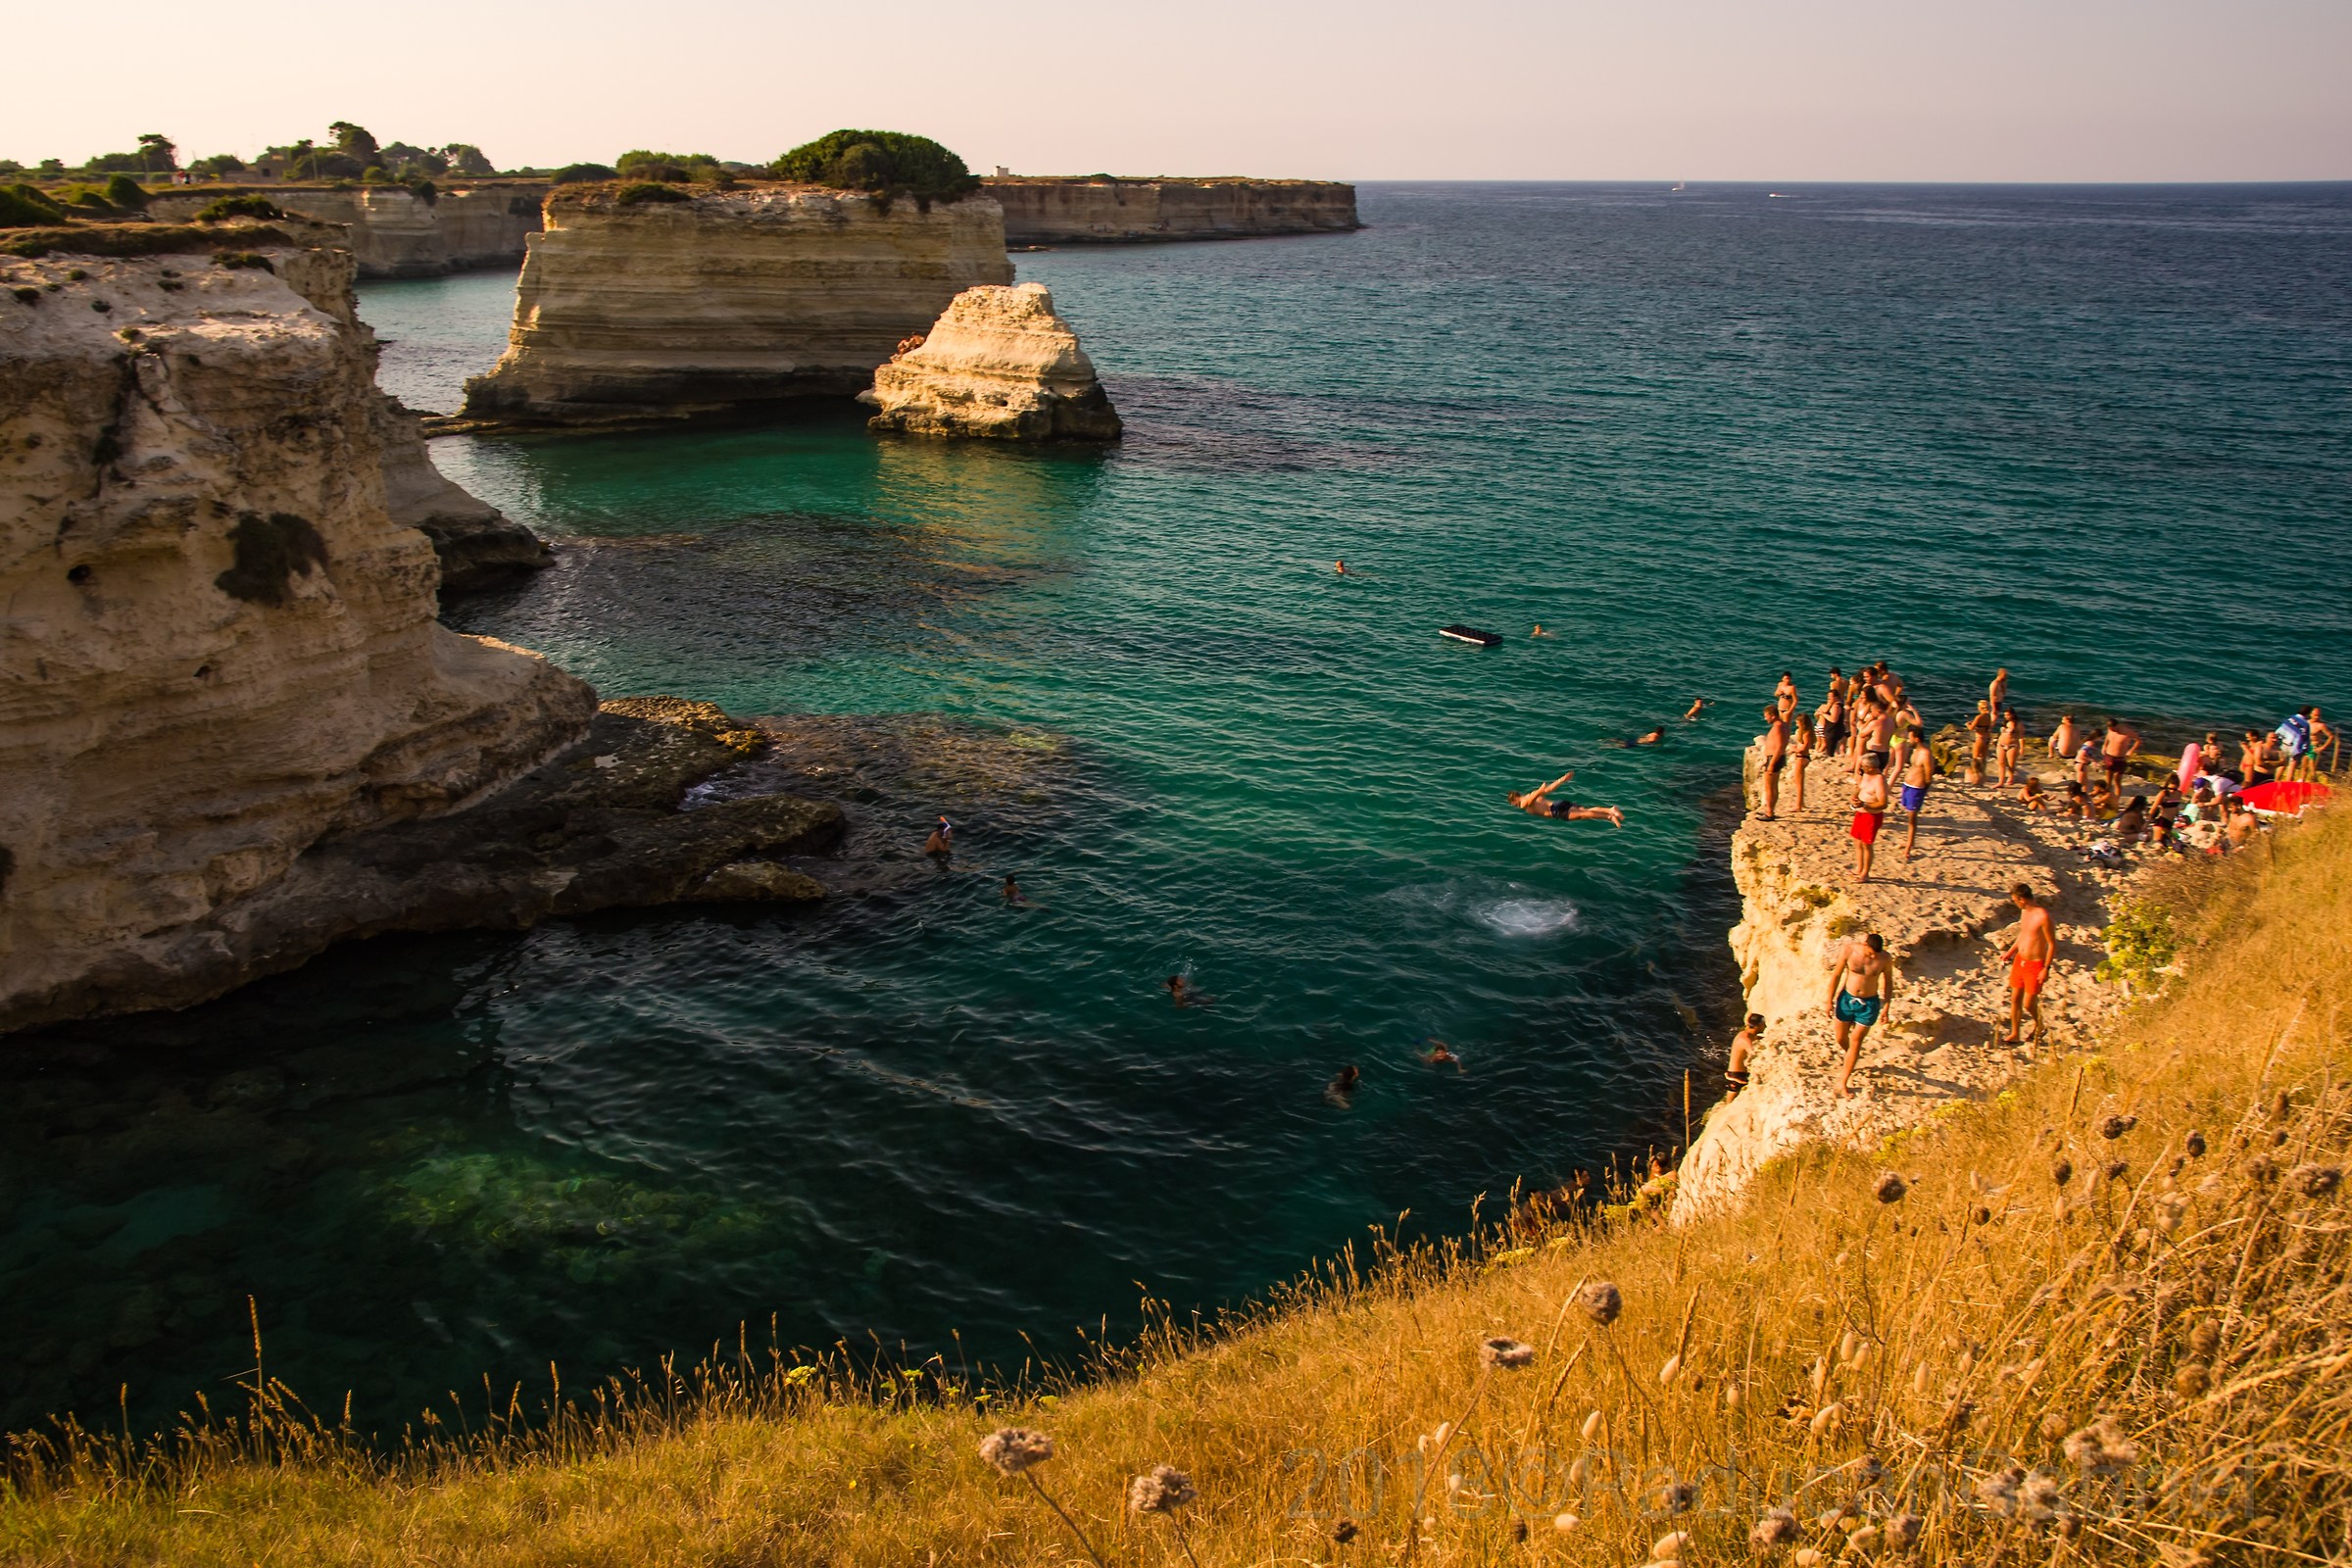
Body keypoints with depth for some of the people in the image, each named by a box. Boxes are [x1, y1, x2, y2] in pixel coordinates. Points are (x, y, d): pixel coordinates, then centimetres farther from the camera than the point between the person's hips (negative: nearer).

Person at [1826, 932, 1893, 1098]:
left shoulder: (1884, 958, -17)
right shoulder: (1848, 950, -17)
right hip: (1847, 999, 1)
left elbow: (1888, 982, -1)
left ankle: (1842, 1083, 7)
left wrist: (1886, 1007, 1)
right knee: (1841, 1038, 16)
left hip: (1869, 1004, -1)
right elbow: (1836, 975, -5)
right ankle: (1850, 1058, 51)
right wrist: (1830, 1000, -1)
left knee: (1856, 1041, 0)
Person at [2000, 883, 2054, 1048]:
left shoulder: (2043, 916, -22)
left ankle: (2039, 1026, 28)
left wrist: (2046, 969, -17)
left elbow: (2052, 944, -17)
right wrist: (2010, 952, 24)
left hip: (2035, 965, -7)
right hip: (2019, 960, 7)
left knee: (2028, 1004, -1)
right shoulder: (2024, 911, 4)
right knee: (2015, 999, 10)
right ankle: (2014, 1035, 20)